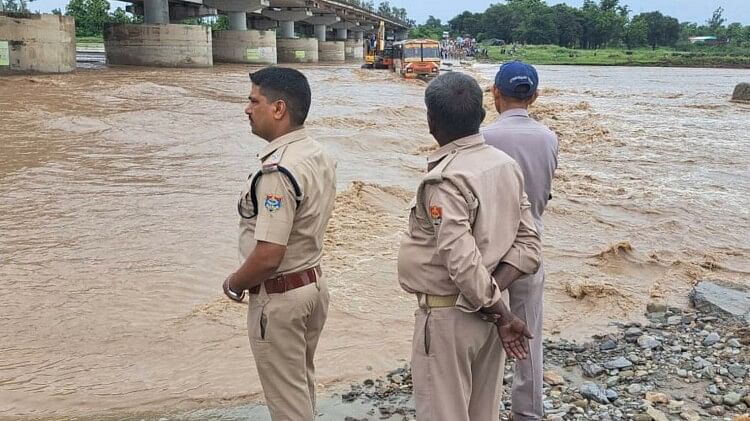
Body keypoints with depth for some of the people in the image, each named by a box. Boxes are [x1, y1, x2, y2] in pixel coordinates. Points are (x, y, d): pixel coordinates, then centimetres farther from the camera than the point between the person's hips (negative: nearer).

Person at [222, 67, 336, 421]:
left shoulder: (278, 171, -27)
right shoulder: (320, 156, 2)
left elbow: (268, 257, -28)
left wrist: (234, 284, -9)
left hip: (279, 297, -9)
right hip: (314, 283, 9)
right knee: (302, 386, 24)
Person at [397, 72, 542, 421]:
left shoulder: (445, 180, -21)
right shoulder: (506, 165, 2)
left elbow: (463, 263, -26)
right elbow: (528, 244, 2)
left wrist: (502, 315, -15)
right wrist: (492, 299, -8)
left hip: (448, 316, -7)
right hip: (487, 310, 8)